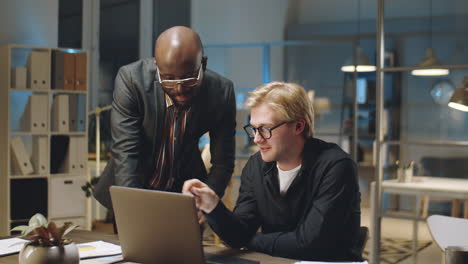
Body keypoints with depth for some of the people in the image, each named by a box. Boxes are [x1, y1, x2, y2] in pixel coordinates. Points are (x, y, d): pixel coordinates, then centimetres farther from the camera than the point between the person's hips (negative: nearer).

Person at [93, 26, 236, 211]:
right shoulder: (131, 79, -22)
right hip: (131, 189, -1)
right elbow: (125, 152, -24)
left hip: (184, 189, 1)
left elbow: (222, 162, -9)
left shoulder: (222, 92, -17)